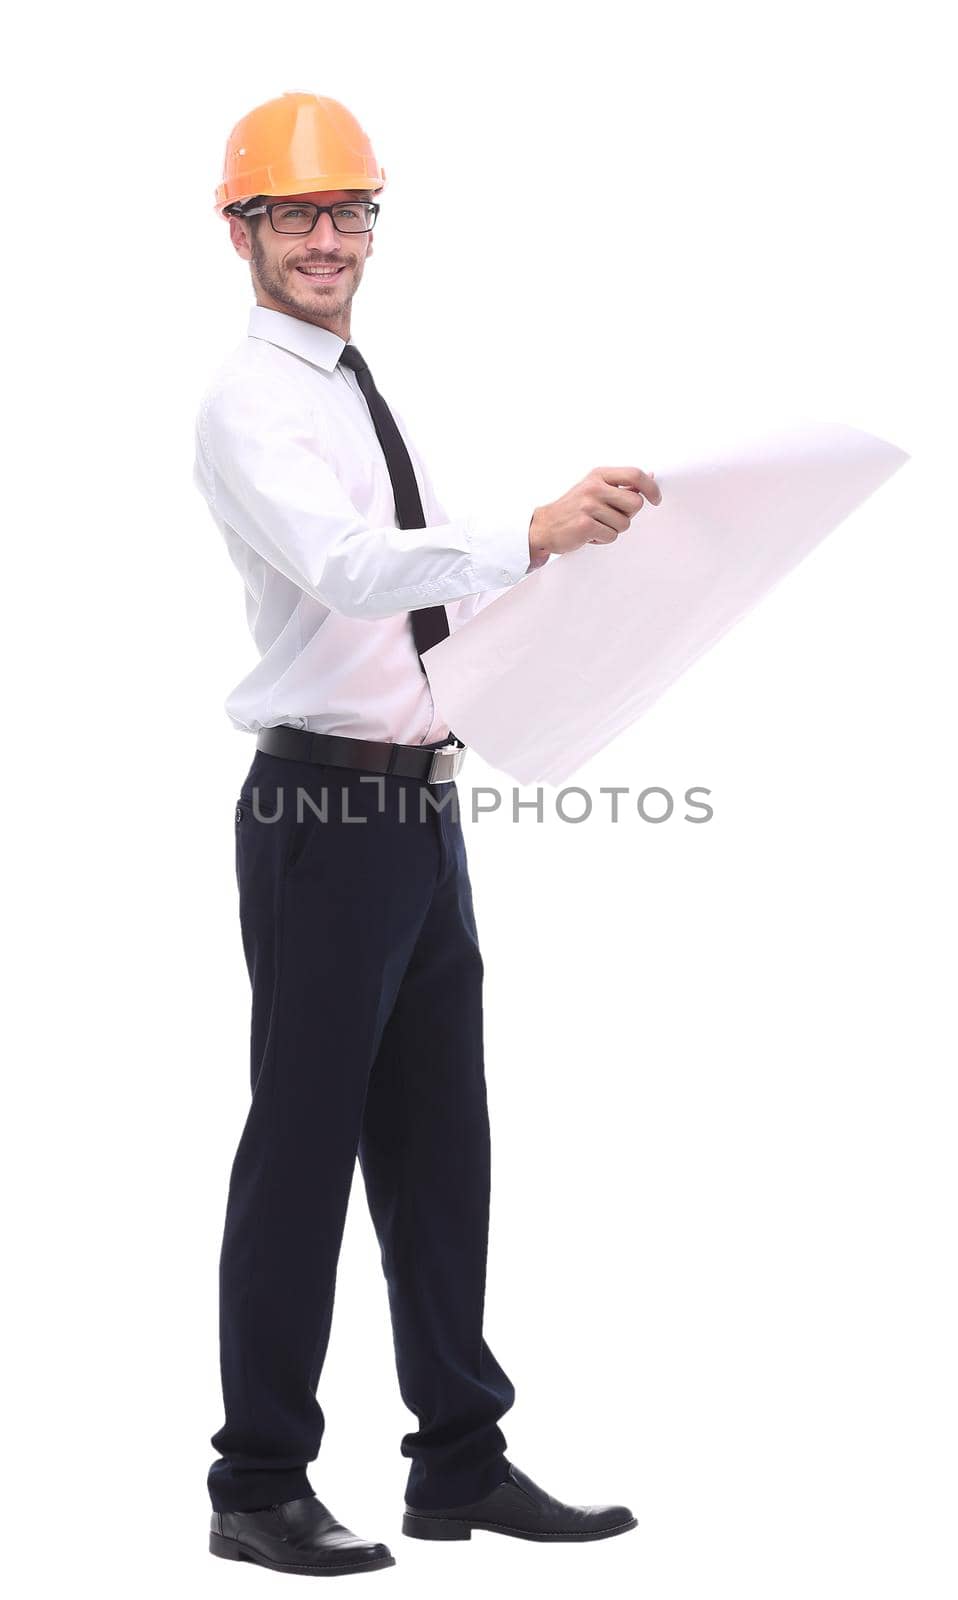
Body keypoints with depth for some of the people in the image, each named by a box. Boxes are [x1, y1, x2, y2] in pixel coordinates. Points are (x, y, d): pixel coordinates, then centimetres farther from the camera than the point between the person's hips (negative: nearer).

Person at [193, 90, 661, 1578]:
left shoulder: (366, 394, 16)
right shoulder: (251, 404, -12)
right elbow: (344, 566, -30)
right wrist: (532, 533, -41)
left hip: (422, 800, 9)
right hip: (324, 807, -9)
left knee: (439, 1144, 13)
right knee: (303, 1144, -3)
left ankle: (462, 1462, 22)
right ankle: (260, 1485, 8)